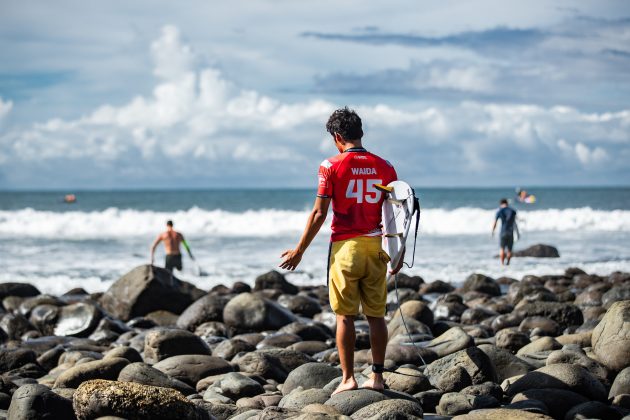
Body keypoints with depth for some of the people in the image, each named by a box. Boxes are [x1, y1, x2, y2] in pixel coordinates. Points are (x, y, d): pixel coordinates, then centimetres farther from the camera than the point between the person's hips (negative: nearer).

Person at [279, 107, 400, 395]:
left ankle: (348, 378, 1)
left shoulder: (331, 166, -6)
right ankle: (377, 377, 11)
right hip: (376, 248, 3)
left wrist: (299, 251, 0)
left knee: (345, 316, 2)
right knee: (376, 315, 9)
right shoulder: (384, 167, 4)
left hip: (345, 248, -3)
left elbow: (319, 214, -8)